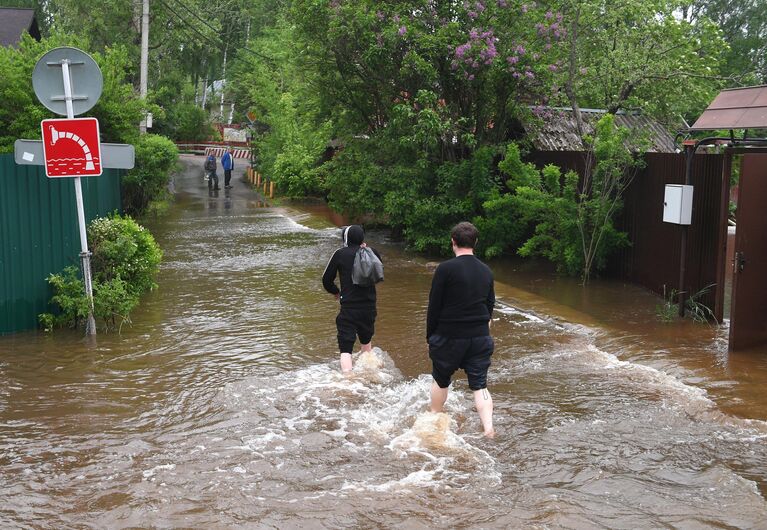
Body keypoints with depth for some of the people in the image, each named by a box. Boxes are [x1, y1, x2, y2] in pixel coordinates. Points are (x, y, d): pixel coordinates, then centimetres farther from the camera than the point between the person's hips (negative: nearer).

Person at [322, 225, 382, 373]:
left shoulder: (340, 254, -7)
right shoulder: (372, 252, 0)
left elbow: (326, 280, -1)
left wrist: (336, 292, 18)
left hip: (348, 307, -4)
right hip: (369, 307, 4)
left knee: (346, 347, -6)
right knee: (366, 341, 26)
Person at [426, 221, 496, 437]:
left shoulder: (446, 269, -13)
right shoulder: (486, 271, 4)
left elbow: (434, 306, -9)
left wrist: (430, 335, 2)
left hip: (449, 336, -3)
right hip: (480, 337, 4)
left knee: (441, 381, 17)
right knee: (480, 385, 6)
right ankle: (488, 428, -7)